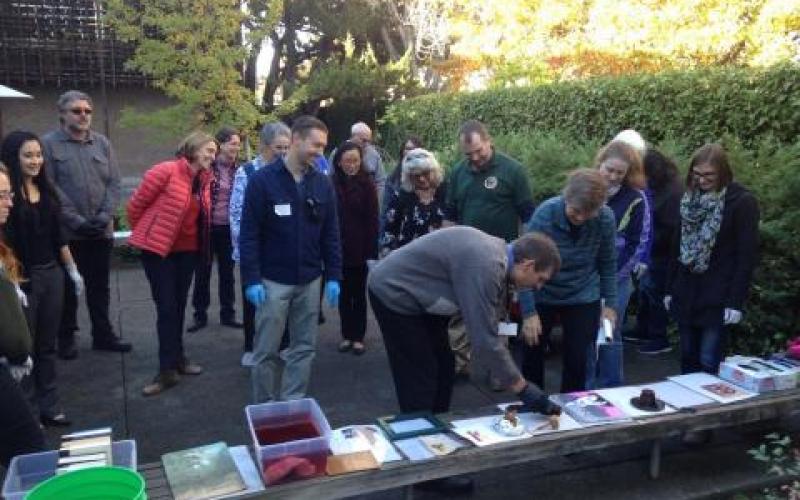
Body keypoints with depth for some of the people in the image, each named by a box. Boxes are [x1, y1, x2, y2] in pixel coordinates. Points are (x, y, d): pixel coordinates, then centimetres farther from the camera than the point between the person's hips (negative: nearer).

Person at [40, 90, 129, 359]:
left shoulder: (102, 143, 8)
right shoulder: (48, 143, -4)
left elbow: (114, 182, 4)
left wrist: (105, 216, -10)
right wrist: (76, 220, -17)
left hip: (101, 232, 3)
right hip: (66, 232, -3)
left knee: (100, 286, 13)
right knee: (67, 288, 8)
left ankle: (103, 335, 24)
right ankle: (66, 338, 22)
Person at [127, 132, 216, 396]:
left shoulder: (205, 180, 3)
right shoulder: (166, 171, -18)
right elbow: (136, 204, -10)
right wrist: (145, 234, 4)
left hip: (188, 250, 6)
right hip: (158, 249, -6)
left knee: (179, 306, 15)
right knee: (166, 308, -3)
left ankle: (177, 357, 29)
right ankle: (168, 370, 5)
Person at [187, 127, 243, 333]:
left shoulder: (238, 169, 4)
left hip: (228, 228, 4)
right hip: (206, 226, -3)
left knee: (227, 272, 12)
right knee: (203, 272, 7)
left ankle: (227, 314, 23)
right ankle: (200, 315, 18)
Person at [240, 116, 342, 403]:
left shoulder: (323, 184, 4)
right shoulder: (263, 180, -9)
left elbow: (331, 234, 7)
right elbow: (249, 234, -9)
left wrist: (333, 276, 2)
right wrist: (251, 279, -14)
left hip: (310, 281, 4)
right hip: (273, 280, -4)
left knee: (304, 348, 10)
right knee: (267, 351, 5)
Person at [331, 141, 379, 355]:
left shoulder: (366, 184, -6)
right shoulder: (331, 184, -2)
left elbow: (373, 220, -7)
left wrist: (372, 251, -13)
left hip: (360, 249, -2)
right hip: (338, 249, 2)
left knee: (358, 294, 9)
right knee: (343, 294, 12)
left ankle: (358, 336, 18)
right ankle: (346, 335, 23)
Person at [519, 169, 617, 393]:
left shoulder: (606, 218, -17)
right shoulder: (544, 214, -24)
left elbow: (607, 262, -1)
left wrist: (610, 302, 0)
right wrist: (528, 311, -22)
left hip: (583, 299, 1)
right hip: (542, 296, -1)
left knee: (578, 361, 4)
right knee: (531, 355, 11)